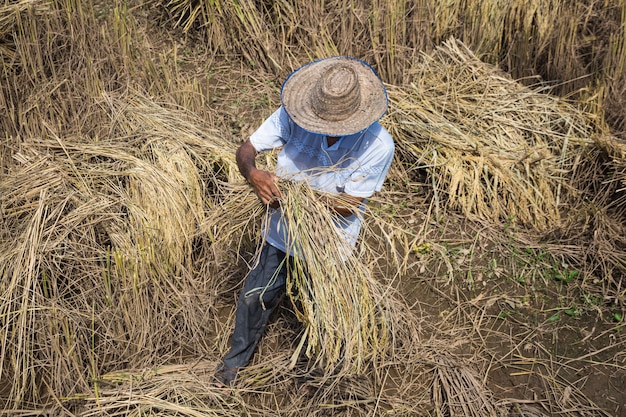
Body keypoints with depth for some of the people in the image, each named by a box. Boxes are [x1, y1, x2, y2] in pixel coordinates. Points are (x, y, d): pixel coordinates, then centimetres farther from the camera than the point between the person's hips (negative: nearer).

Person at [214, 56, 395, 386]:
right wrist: (252, 173, -39)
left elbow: (346, 206, -23)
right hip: (282, 233, 2)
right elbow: (246, 148, -15)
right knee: (255, 297, 18)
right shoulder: (293, 114, -22)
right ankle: (237, 356, 48)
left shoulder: (378, 145, -27)